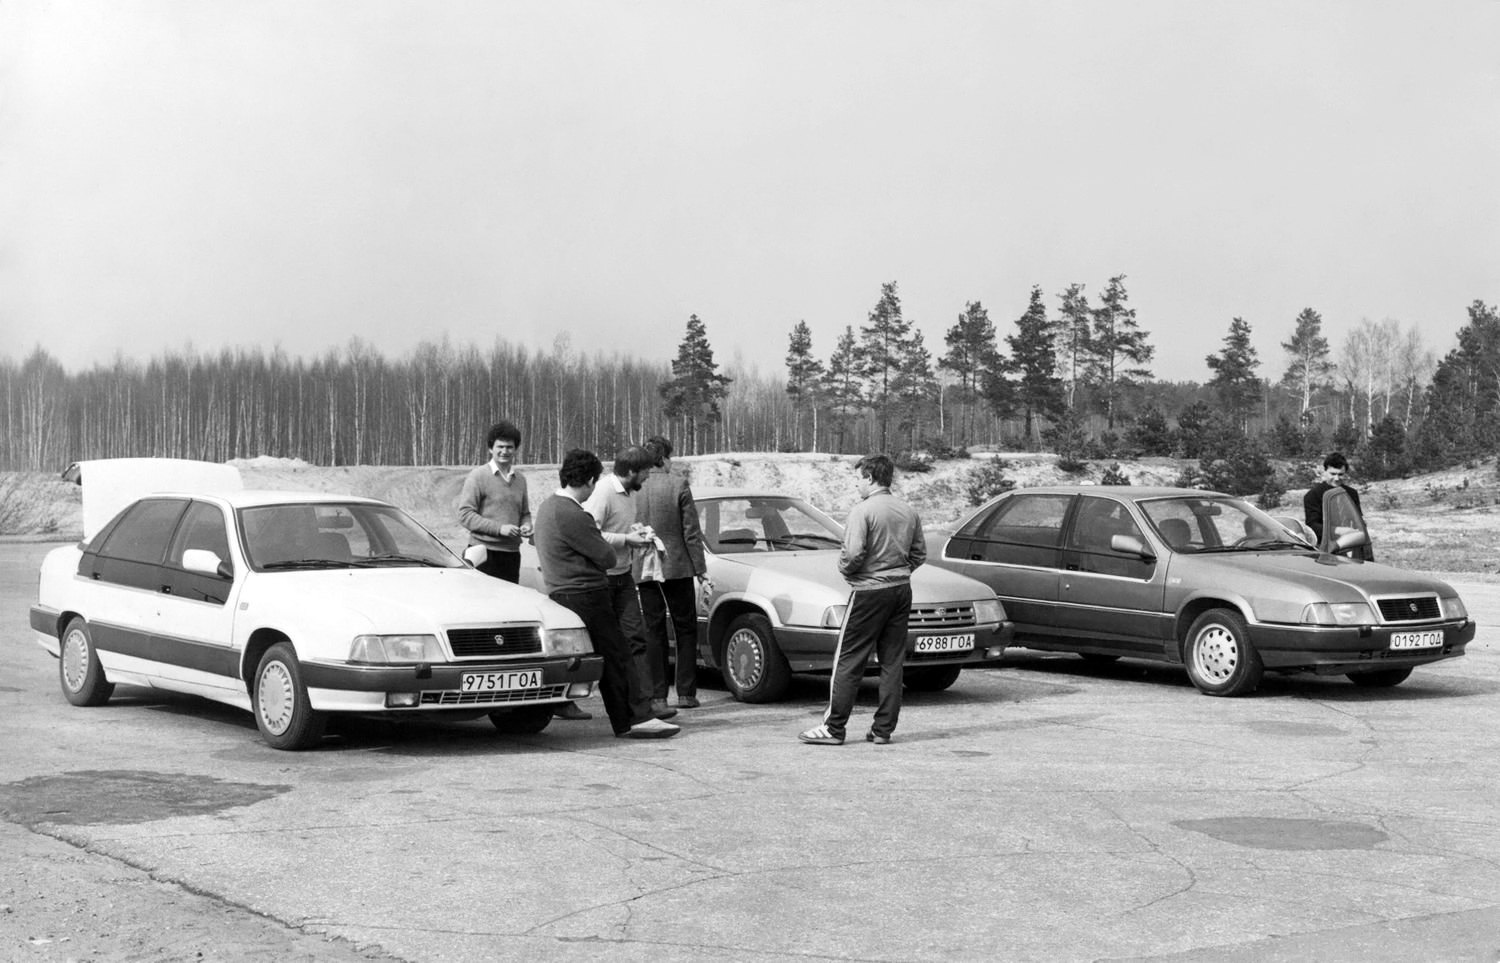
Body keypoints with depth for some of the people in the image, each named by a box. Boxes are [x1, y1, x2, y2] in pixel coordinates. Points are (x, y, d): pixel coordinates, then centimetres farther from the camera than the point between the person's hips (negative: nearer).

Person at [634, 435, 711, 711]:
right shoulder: (678, 485, -10)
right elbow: (692, 533, -8)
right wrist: (702, 571, -2)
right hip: (677, 568, -2)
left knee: (654, 632, 9)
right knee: (685, 630, 11)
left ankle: (658, 696, 7)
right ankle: (686, 693, 10)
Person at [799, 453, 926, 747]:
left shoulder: (863, 511, -13)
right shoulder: (909, 512, 8)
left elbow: (853, 553, -20)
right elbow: (920, 553, 13)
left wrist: (845, 570, 0)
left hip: (869, 591, -6)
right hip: (901, 590, 6)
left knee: (848, 662, 0)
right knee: (892, 662, 9)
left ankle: (833, 728, 2)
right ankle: (883, 729, 11)